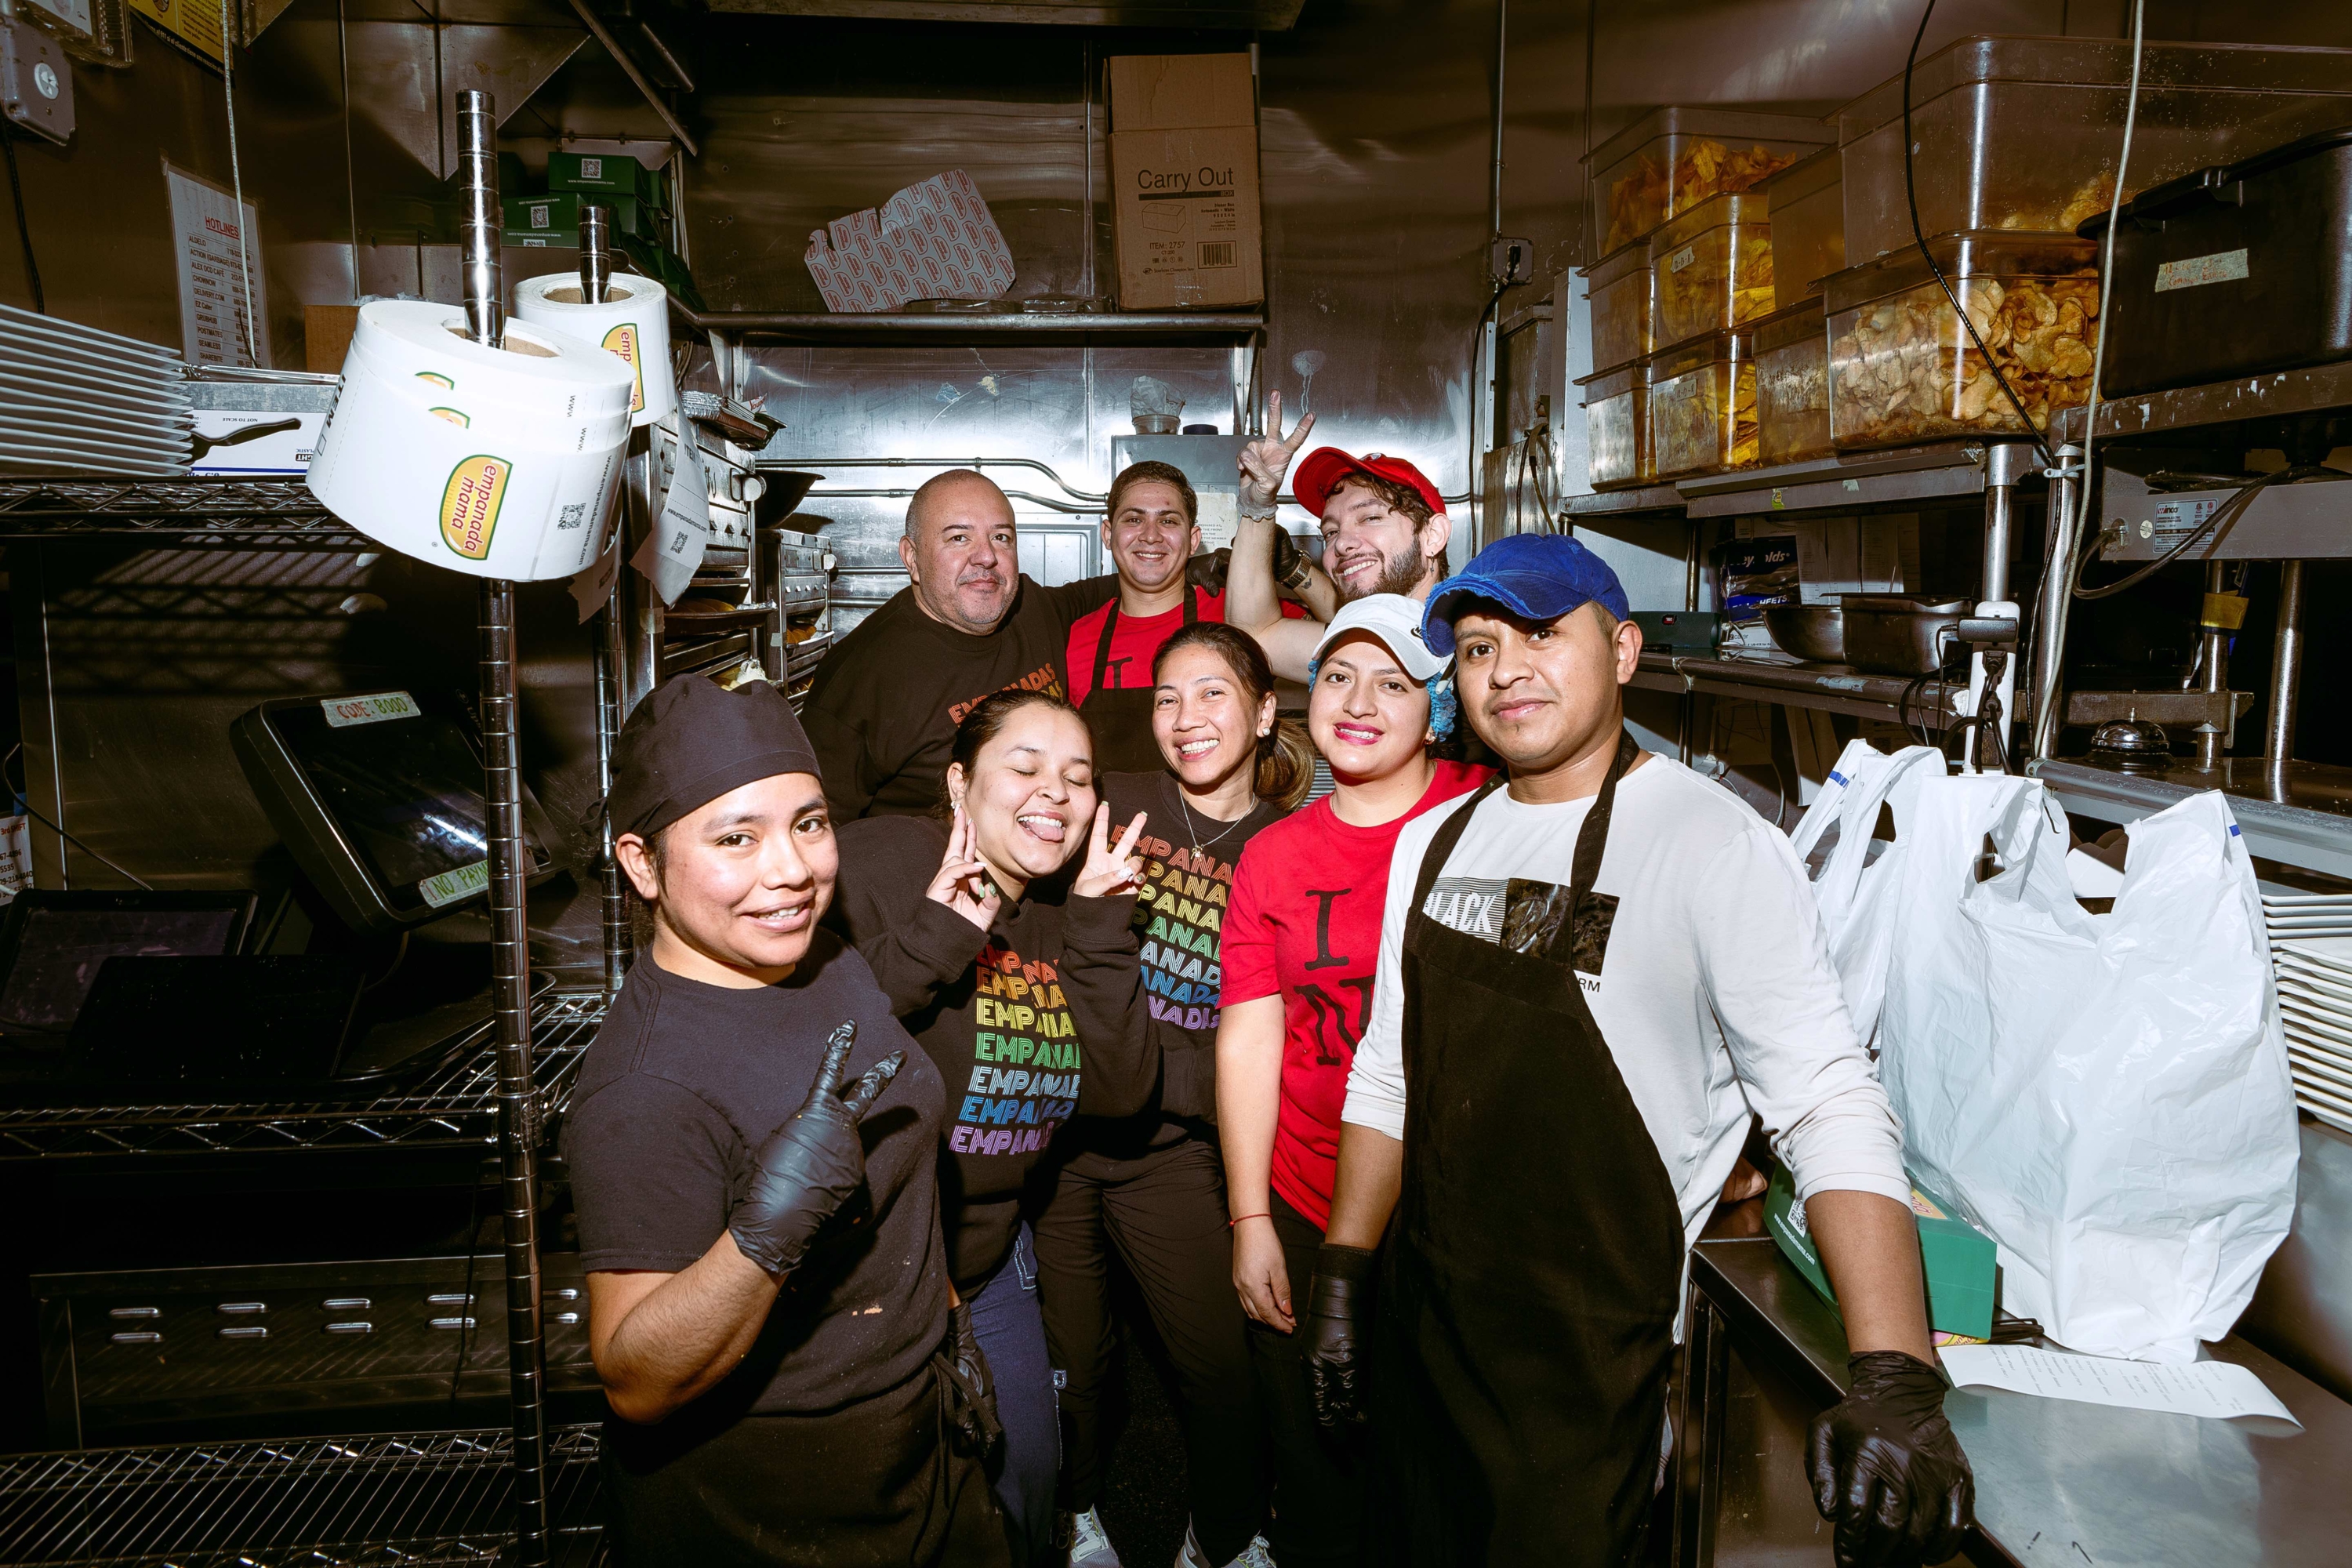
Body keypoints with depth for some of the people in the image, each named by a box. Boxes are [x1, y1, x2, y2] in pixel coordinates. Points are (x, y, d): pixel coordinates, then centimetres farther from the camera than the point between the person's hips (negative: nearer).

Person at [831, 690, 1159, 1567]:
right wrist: (932, 940, -33)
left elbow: (1119, 1092, -7)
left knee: (1025, 1477, 20)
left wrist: (1100, 927, -14)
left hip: (990, 1263, 6)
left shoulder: (1068, 915, 2)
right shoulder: (872, 863, -18)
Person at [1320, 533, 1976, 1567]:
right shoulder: (1432, 842, 3)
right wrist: (1341, 1278, 9)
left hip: (1587, 1376, -6)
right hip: (1422, 1325, 6)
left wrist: (1895, 1383, -32)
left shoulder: (1712, 845, -17)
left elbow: (1829, 1106, -22)